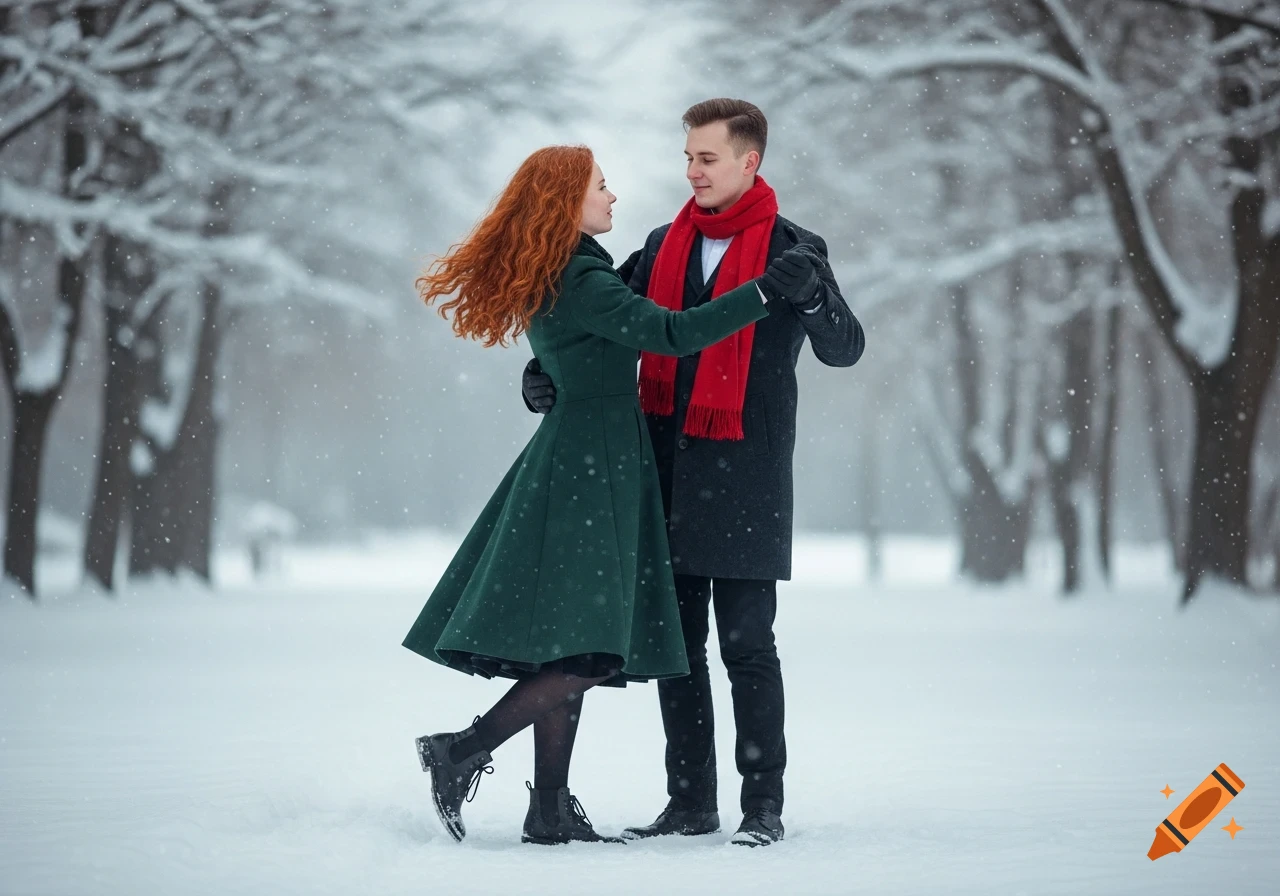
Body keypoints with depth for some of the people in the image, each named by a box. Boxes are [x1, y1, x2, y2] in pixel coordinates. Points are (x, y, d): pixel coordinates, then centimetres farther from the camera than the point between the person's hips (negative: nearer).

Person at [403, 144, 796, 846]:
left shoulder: (548, 280, 14)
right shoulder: (581, 282, -15)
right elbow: (673, 332, -24)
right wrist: (767, 292, -23)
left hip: (571, 465, 10)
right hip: (591, 468, -10)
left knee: (569, 656, 8)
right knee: (590, 652, -11)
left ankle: (551, 813, 9)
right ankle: (463, 752, -9)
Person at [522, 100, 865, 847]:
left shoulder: (792, 250, -2)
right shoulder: (665, 246, 13)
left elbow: (845, 350, -11)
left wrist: (812, 293, -30)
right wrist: (547, 369, 4)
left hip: (744, 476, -6)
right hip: (667, 472, 6)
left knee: (746, 644, -5)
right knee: (676, 644, 9)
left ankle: (764, 805, 1)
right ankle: (691, 800, 16)